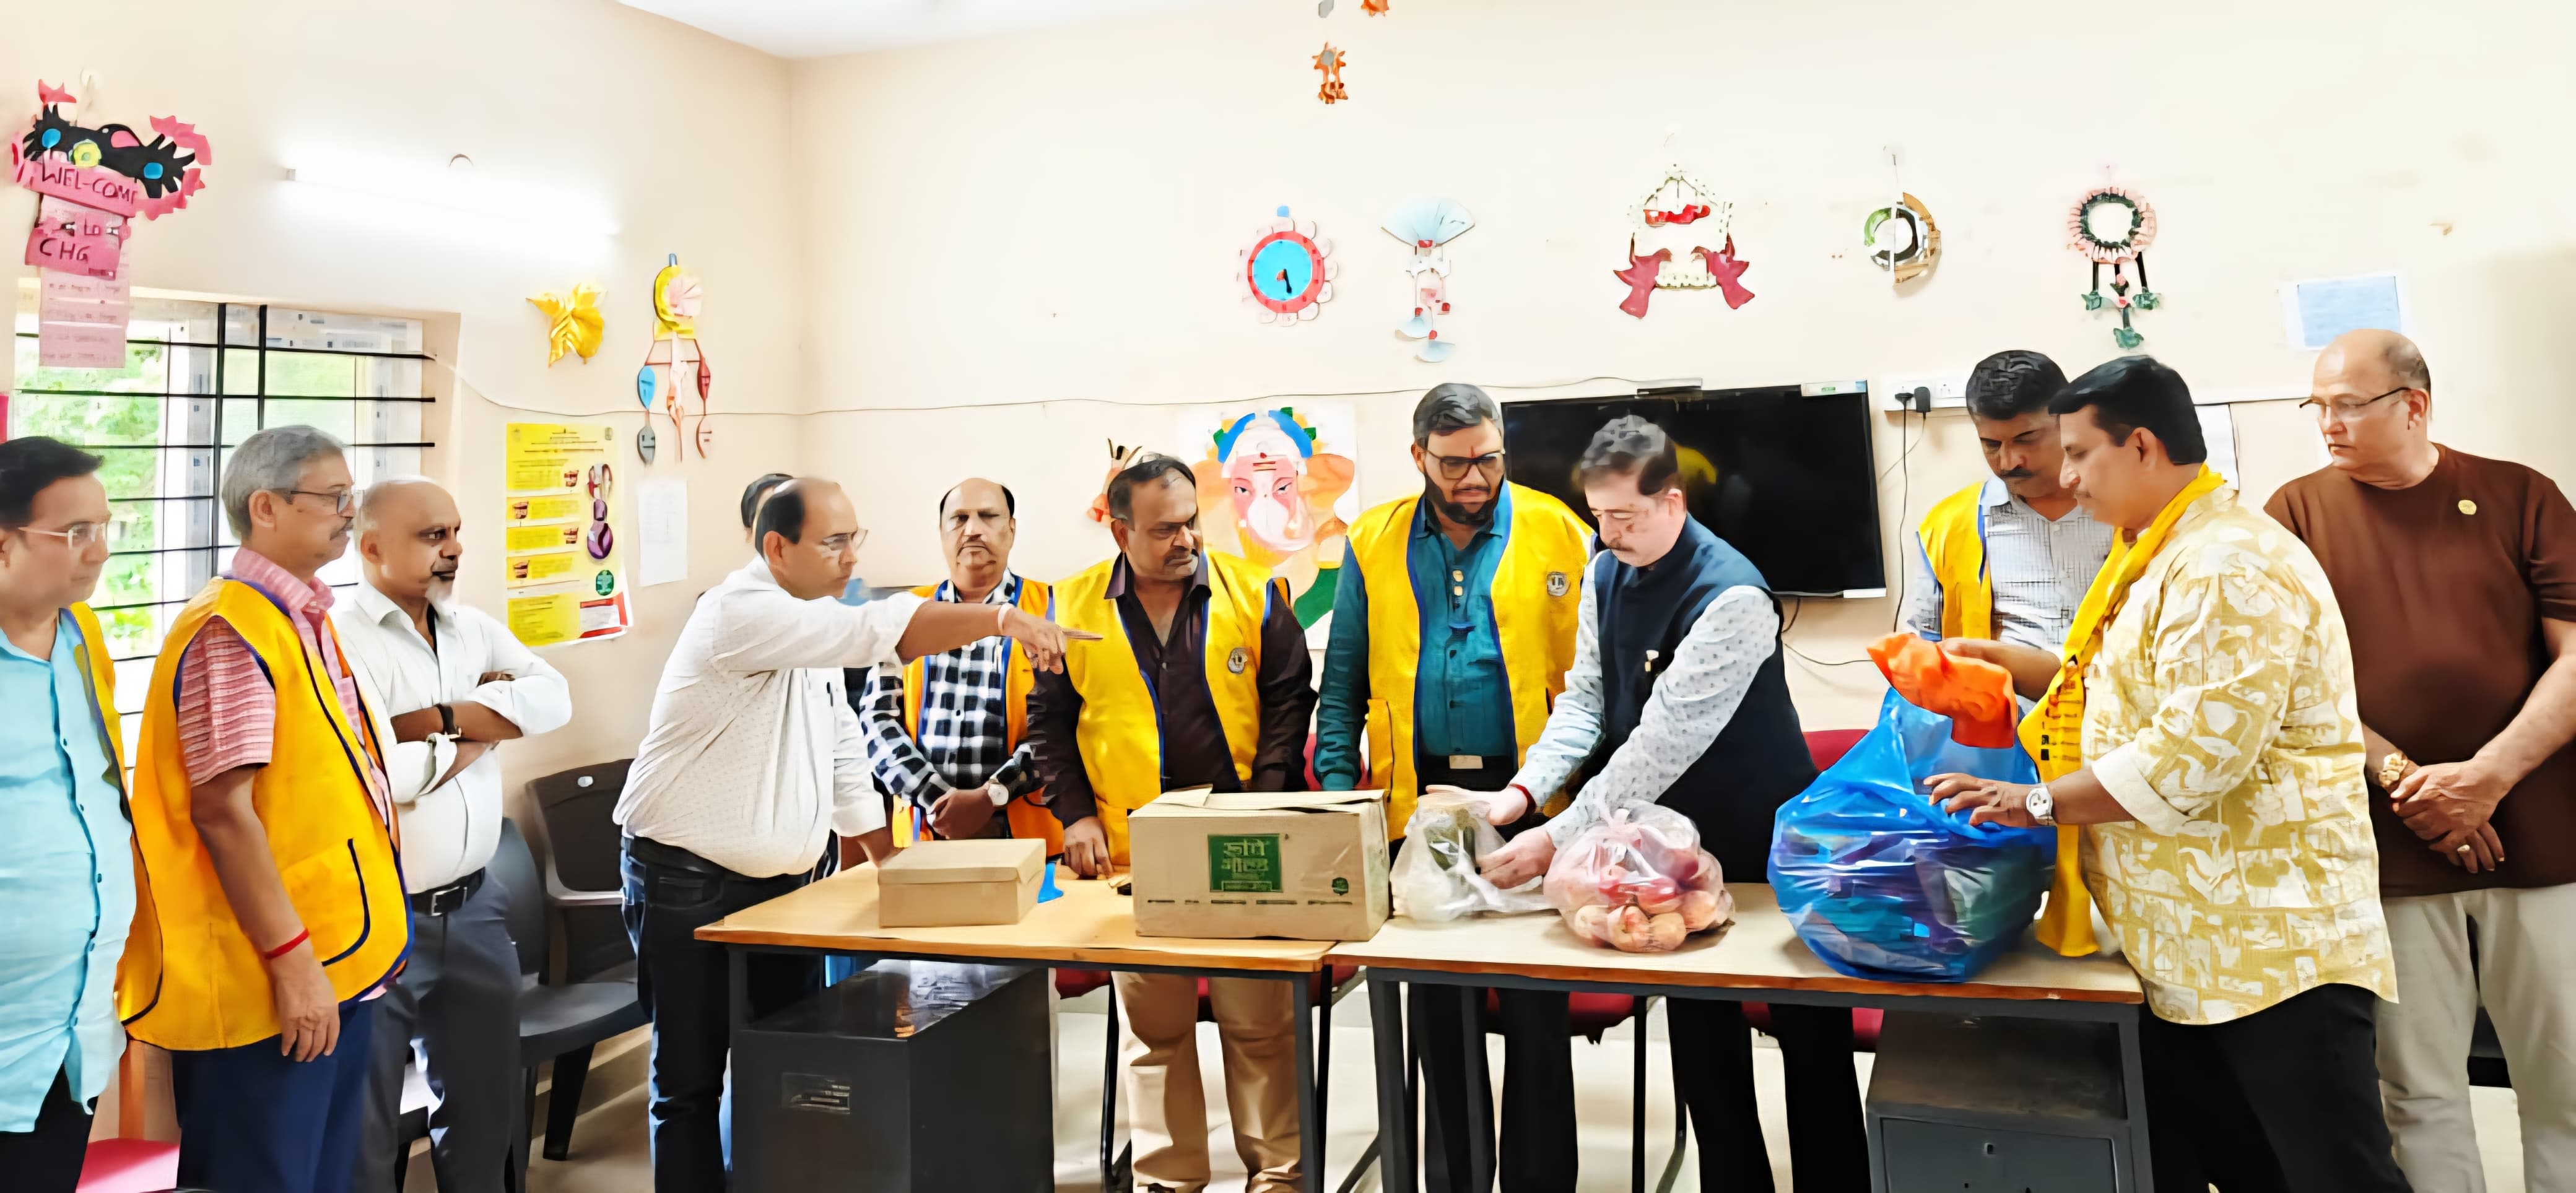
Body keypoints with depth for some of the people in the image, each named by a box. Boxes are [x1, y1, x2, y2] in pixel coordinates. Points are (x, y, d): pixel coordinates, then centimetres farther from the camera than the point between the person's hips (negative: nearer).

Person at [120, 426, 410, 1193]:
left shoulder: (306, 621, 13)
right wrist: (291, 958, -21)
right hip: (270, 979, -9)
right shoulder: (230, 631, -15)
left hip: (339, 964, 9)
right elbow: (223, 809, -20)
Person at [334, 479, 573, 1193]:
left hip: (473, 908, 6)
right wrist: (476, 734, -8)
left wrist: (432, 719, -14)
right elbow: (371, 773, -23)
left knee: (486, 1108, 19)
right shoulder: (338, 640, -12)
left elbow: (552, 699, -6)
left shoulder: (474, 630, 9)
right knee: (364, 1127, 7)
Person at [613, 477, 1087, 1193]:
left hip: (783, 882, 8)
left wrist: (888, 862, 13)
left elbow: (842, 751, 16)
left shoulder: (814, 626, 11)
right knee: (691, 1082, 1)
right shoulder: (743, 612, -18)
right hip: (688, 884, -8)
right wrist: (1001, 619, -36)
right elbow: (876, 633, -33)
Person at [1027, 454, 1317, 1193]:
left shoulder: (1252, 593, 2)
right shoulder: (1077, 606, 4)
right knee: (1153, 1025, 9)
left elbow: (1288, 701, 3)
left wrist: (1265, 802, -6)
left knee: (1260, 1017, 3)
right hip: (1132, 849, 1)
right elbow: (1049, 719, 9)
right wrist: (1076, 814, 1)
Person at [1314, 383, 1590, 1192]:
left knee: (1536, 1003, 4)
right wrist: (1337, 793, -2)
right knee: (1433, 1002, 13)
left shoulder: (1558, 532, -1)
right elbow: (1343, 683, 7)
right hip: (1418, 800, 3)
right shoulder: (1373, 544, 5)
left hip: (1530, 801, -2)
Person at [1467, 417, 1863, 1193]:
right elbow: (1584, 698, 1)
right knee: (1700, 1035, 16)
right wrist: (1523, 788, -15)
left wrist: (1557, 840, -29)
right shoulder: (1605, 574, -1)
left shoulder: (1730, 597, -26)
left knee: (1810, 1037, 7)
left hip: (1765, 844, -7)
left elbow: (1663, 743, -29)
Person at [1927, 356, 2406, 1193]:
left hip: (2273, 944, -10)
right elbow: (2129, 690, 25)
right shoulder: (2160, 558, 15)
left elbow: (2196, 752, -26)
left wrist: (2039, 802, -19)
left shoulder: (2230, 567, -19)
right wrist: (2002, 662, 15)